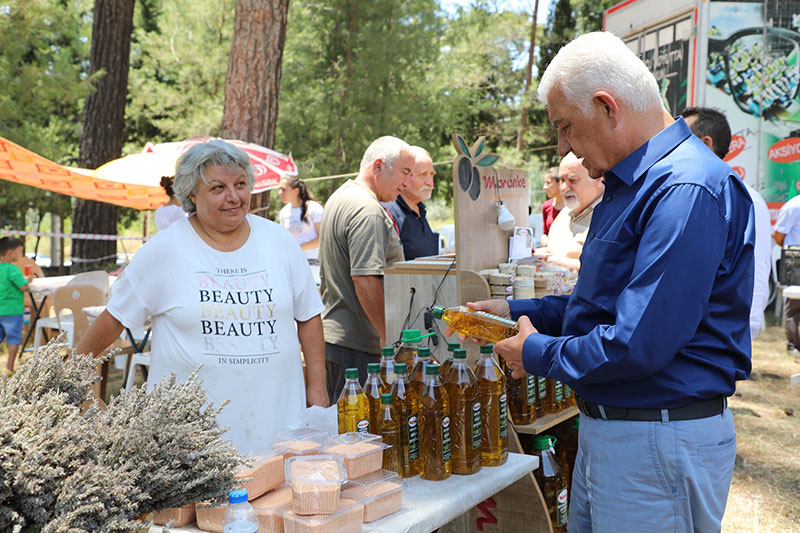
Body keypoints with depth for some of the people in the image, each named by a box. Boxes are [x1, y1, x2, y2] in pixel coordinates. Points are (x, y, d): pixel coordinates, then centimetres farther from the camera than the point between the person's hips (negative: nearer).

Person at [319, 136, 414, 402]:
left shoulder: (341, 196, 17)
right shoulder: (368, 210, -17)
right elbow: (365, 279, -25)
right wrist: (388, 336, -20)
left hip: (331, 333, 11)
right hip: (355, 345, -10)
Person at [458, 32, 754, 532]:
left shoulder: (688, 191, -24)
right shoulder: (630, 184, 12)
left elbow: (639, 344, -29)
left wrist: (537, 353, -13)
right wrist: (516, 310, 13)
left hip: (660, 447, -10)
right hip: (605, 429, 10)